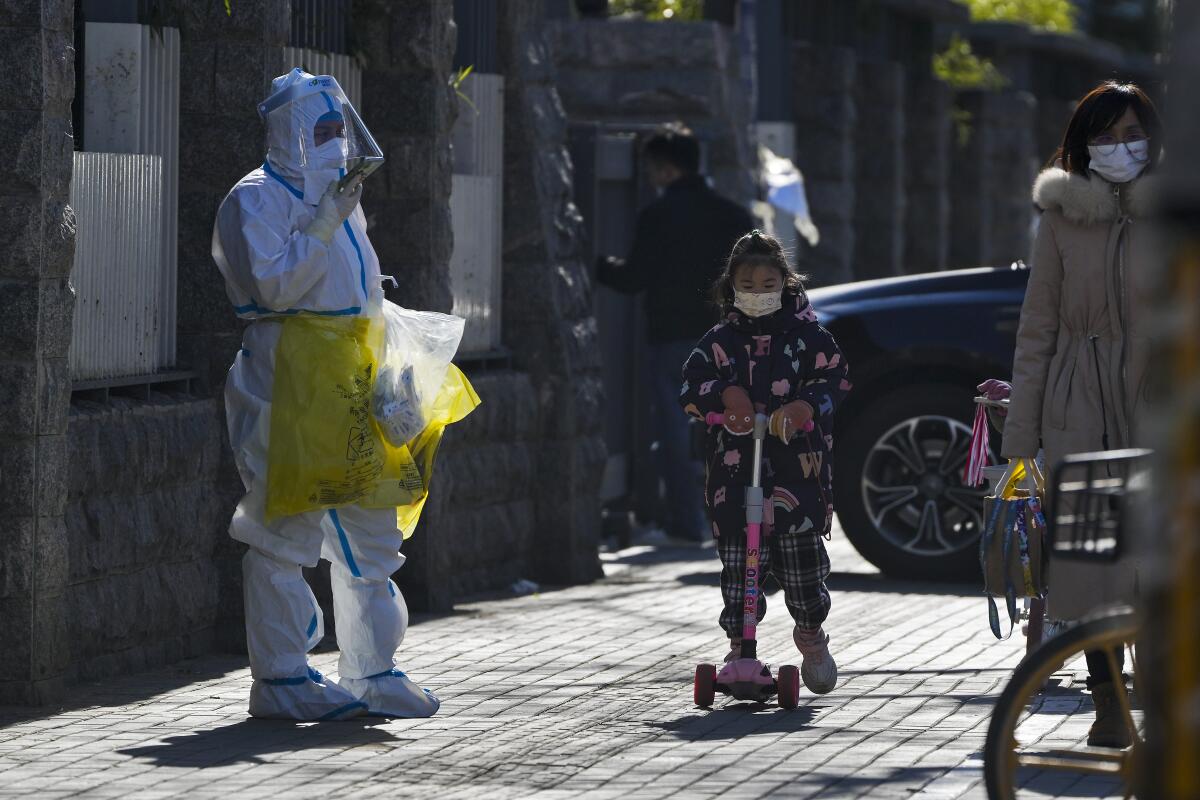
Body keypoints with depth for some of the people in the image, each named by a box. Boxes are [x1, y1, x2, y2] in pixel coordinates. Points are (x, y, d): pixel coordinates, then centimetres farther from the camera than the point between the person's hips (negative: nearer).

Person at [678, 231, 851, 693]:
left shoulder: (806, 334, 4)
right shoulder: (721, 341, 8)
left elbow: (835, 378, -4)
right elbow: (691, 387, 0)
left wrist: (806, 405, -22)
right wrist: (724, 393, -20)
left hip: (797, 467, -1)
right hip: (736, 466, 1)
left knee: (804, 557, 0)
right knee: (738, 564, -2)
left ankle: (810, 633, 23)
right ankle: (739, 644, 8)